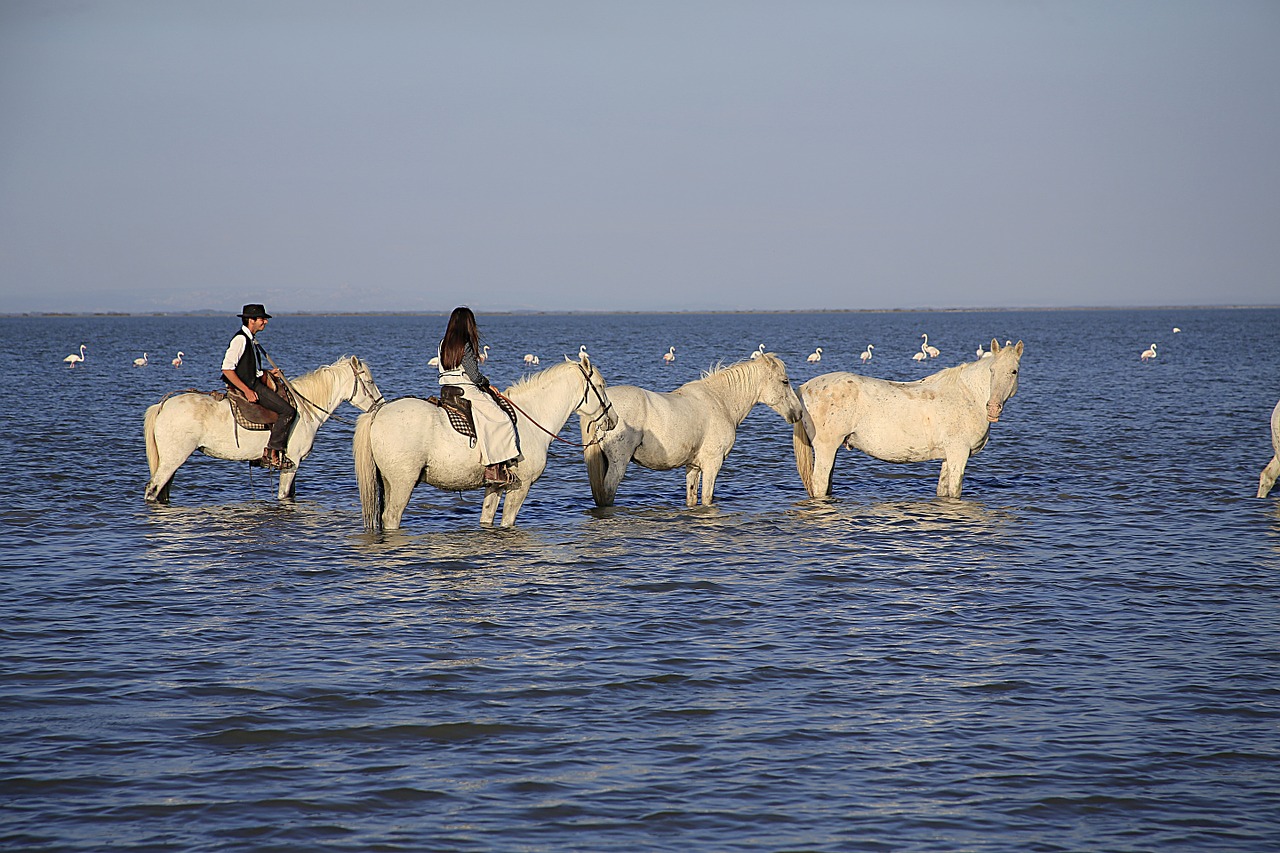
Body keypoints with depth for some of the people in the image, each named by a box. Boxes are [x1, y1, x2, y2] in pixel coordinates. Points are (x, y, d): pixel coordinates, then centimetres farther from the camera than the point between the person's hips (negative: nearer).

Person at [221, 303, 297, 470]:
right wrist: (247, 390, -24)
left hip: (254, 383, 10)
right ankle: (271, 453, -14)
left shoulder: (251, 340, 16)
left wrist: (268, 373, 11)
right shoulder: (241, 339, -14)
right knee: (287, 411, -16)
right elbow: (227, 369, -21)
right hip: (249, 386, -10)